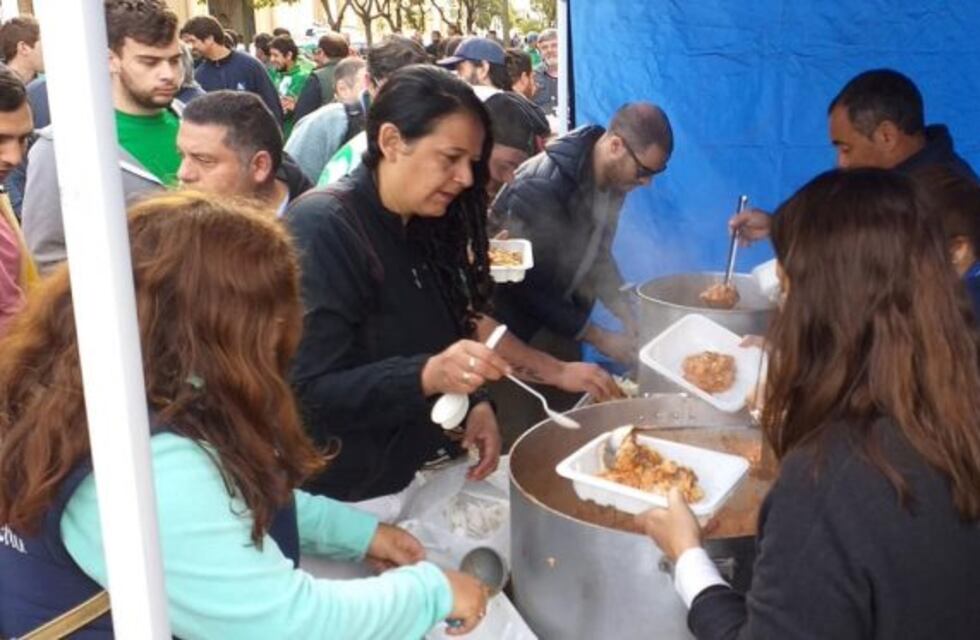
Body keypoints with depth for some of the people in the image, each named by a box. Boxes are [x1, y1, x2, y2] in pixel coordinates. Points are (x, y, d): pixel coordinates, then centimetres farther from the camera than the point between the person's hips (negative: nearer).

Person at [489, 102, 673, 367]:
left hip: (558, 311, 7)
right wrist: (599, 338, -21)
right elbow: (527, 286, -25)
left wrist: (630, 317, -5)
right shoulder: (542, 188, -30)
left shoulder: (614, 178, -7)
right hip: (518, 319, -7)